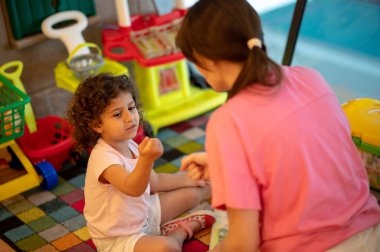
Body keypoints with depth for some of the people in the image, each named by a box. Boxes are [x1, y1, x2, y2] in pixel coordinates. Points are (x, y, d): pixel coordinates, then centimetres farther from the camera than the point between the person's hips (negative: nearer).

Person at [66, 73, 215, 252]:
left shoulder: (129, 145, -3)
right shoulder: (103, 157, -32)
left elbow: (154, 181, 13)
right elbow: (133, 188, -49)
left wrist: (187, 179, 14)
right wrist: (147, 159, -66)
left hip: (142, 213, 9)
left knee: (191, 193, 14)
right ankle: (181, 230, -1)